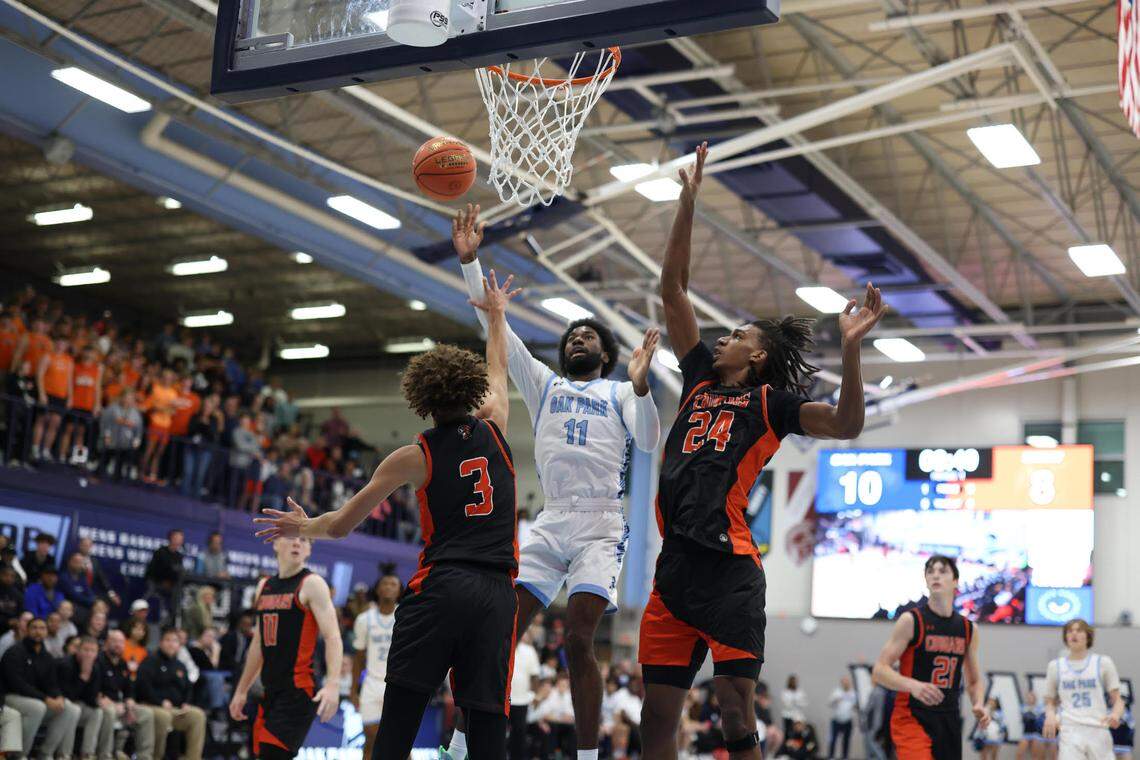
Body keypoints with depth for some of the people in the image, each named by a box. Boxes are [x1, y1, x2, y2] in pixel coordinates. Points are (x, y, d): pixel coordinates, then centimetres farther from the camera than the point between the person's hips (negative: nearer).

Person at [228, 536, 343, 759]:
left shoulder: (312, 584, -7)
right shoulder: (264, 586, 15)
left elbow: (333, 638, -16)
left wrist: (332, 685, -30)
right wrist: (242, 690, 23)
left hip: (299, 690, -7)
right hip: (271, 690, 7)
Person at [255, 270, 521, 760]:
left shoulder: (414, 457, 5)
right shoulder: (493, 429, 11)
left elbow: (341, 525, 10)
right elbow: (497, 371, 34)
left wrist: (302, 527, 30)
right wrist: (496, 316, 50)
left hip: (439, 587, -3)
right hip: (496, 593, 3)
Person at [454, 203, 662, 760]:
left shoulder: (620, 393, 13)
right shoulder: (544, 385, 21)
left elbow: (649, 441, -5)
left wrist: (640, 384, -21)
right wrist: (469, 260, 6)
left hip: (600, 525, -3)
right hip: (549, 523, 3)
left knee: (578, 641, -13)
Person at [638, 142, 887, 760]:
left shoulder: (770, 401, 6)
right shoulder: (701, 378, 20)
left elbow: (845, 424, -10)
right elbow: (672, 288, 21)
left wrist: (850, 346, -22)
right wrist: (688, 201, 18)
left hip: (728, 568, -6)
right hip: (673, 564, 6)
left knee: (736, 709, -10)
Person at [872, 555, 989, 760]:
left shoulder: (968, 629, 10)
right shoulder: (911, 621, -6)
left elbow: (974, 681, 21)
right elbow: (879, 671, -10)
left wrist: (979, 705, -1)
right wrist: (913, 685, -28)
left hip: (949, 720, 6)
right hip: (912, 718, -6)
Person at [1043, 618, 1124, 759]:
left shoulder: (1103, 662, 9)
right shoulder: (1055, 666, 13)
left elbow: (1117, 699, 9)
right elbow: (1050, 701, 18)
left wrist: (1115, 714, -14)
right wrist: (1050, 715, -5)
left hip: (1098, 730, 0)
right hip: (1069, 730, 0)